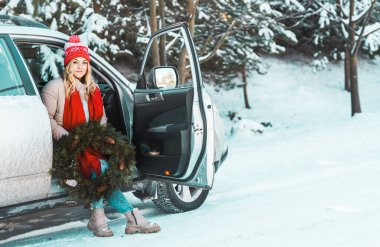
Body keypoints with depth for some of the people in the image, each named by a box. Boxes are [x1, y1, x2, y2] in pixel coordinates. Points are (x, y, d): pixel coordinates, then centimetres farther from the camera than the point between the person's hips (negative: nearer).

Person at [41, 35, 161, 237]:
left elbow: (101, 119, 23)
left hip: (92, 143, 6)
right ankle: (132, 217, -29)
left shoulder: (92, 90, 20)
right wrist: (66, 137, -19)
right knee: (100, 165, -32)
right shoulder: (55, 87, 1)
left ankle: (98, 218, -28)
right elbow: (47, 119, -6)